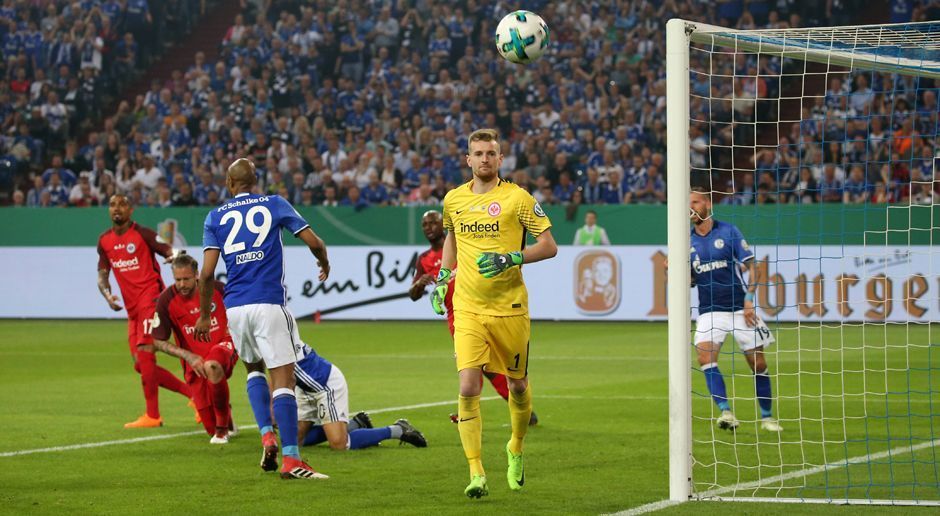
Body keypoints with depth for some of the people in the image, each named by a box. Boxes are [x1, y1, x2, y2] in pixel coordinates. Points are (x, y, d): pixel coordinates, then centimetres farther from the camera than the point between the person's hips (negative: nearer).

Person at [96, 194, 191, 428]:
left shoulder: (142, 234, -4)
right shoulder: (104, 240, 14)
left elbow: (170, 252, -8)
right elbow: (102, 274, 18)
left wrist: (174, 256, -32)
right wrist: (108, 295, -1)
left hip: (150, 300, -8)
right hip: (132, 309, 8)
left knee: (144, 355, -16)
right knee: (141, 365, 6)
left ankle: (152, 416, -10)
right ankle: (193, 393, 15)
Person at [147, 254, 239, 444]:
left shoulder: (216, 288, -8)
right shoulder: (166, 300, -11)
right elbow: (158, 342, -5)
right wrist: (187, 356, -15)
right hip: (194, 361, 1)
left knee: (212, 368, -41)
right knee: (211, 426, -1)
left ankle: (223, 427, -20)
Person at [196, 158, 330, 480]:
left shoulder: (216, 217, 11)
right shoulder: (274, 205, 8)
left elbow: (207, 272, 2)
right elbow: (314, 242, 6)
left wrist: (204, 314, 13)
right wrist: (324, 264, 28)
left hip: (234, 307, 3)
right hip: (268, 303, -3)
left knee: (254, 369, 25)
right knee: (283, 379, -4)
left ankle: (267, 437, 6)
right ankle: (290, 459, -14)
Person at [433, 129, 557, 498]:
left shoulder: (517, 198, -5)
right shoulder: (454, 199, 7)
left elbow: (549, 246, -5)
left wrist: (511, 259, -19)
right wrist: (442, 278, 18)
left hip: (510, 308, -2)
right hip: (468, 311, 2)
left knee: (517, 385, 12)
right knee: (468, 388, -13)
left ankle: (516, 449, 40)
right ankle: (476, 474, -11)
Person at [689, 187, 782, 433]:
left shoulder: (728, 231, -2)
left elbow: (751, 265, -1)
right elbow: (690, 281, 13)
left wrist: (749, 298, -12)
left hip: (739, 308, -2)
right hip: (709, 311, 2)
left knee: (757, 362, 2)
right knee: (705, 356, -22)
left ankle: (767, 417, 18)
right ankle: (725, 412, -24)